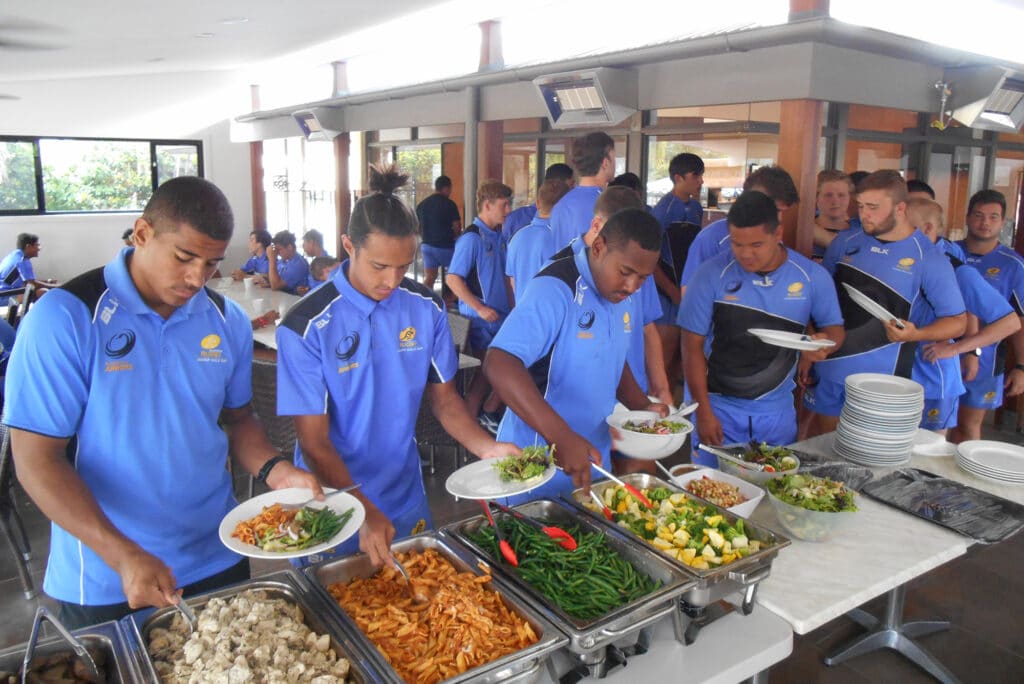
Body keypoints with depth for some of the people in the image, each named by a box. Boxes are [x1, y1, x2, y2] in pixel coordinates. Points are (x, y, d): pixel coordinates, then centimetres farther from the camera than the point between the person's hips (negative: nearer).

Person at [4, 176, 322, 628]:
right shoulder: (65, 318, -16)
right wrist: (124, 556, -25)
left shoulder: (227, 320, -2)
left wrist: (275, 471, -10)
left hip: (217, 561, 4)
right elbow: (37, 461, -15)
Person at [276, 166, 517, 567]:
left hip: (406, 501, 4)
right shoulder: (306, 326, -19)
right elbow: (314, 443, -17)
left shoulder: (426, 309, -7)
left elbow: (443, 396, 3)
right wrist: (364, 513, -28)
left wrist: (484, 447, -14)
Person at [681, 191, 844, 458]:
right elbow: (693, 345, -8)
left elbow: (834, 328, 8)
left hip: (777, 409, 3)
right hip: (719, 405, -2)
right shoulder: (712, 274, -13)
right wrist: (703, 412, -10)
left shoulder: (813, 276, -6)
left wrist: (824, 341, -17)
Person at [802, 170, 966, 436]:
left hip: (882, 380, -3)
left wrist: (914, 334, -22)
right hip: (828, 370, 3)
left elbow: (958, 321, -2)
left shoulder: (929, 259, -7)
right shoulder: (845, 242, 3)